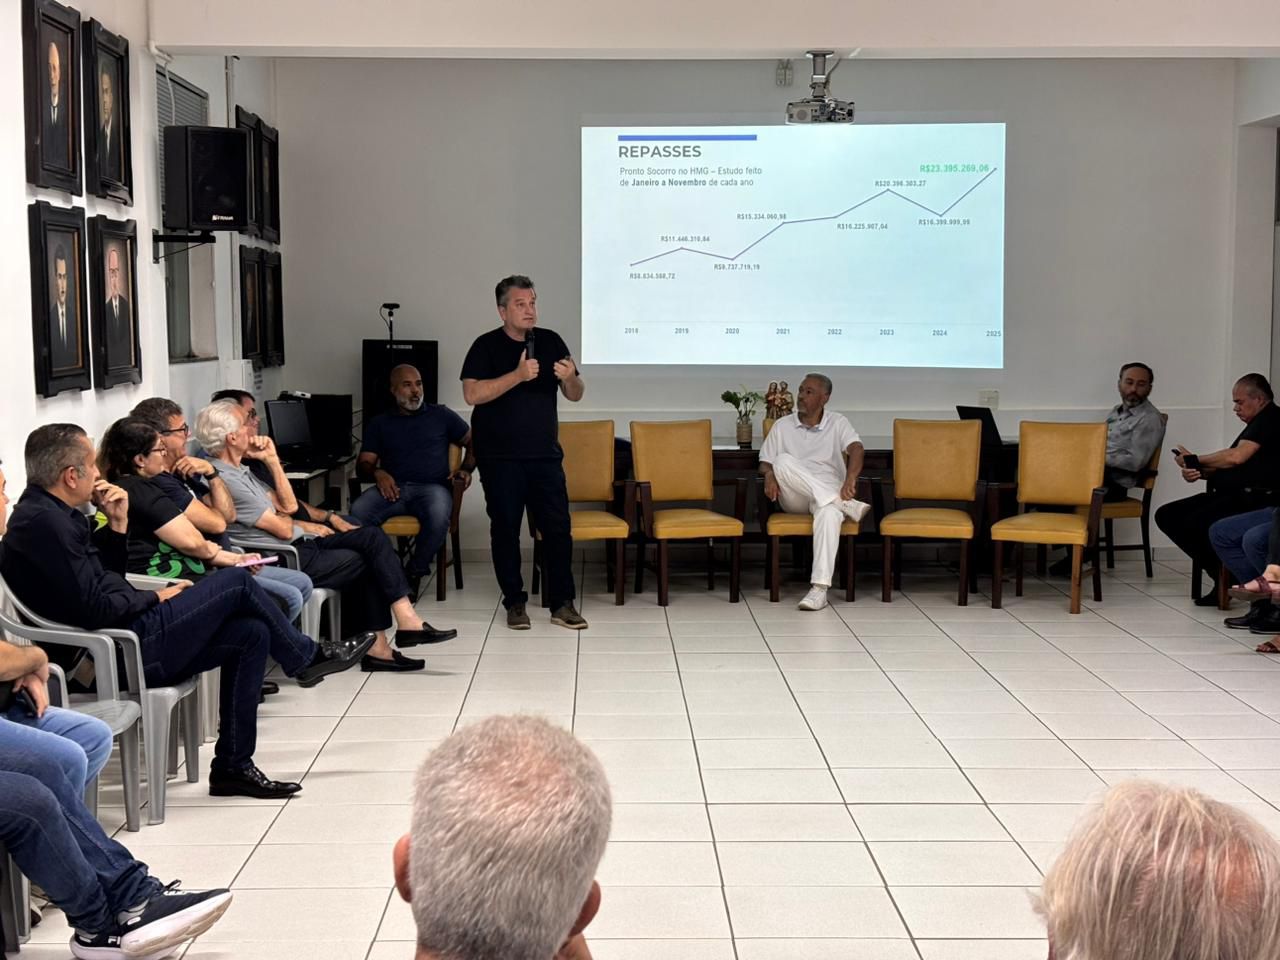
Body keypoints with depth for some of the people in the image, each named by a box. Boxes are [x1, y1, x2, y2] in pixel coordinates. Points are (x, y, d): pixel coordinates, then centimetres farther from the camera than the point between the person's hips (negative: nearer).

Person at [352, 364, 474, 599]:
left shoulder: (440, 415, 20)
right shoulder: (379, 424, 22)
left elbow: (474, 441, 22)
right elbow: (363, 463, 15)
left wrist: (466, 469, 3)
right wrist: (377, 473, -8)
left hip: (432, 487, -1)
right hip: (393, 488, 1)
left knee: (438, 516, -39)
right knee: (357, 513, -33)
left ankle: (414, 574, -17)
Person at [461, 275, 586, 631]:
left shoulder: (551, 341, 7)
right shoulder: (487, 346, -3)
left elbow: (575, 395, 10)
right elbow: (472, 393, -16)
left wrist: (570, 378, -13)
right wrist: (518, 375, -24)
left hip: (545, 454, 3)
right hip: (500, 458, -3)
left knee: (558, 528, 0)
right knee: (505, 529, 3)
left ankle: (562, 604, 7)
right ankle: (515, 603, 14)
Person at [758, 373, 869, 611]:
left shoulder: (837, 423, 6)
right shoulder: (783, 426, 13)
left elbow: (856, 449, -12)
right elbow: (765, 462, 11)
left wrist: (850, 479, -33)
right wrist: (769, 475, -15)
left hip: (830, 494, -2)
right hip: (794, 498, 2)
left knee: (830, 513, -40)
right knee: (783, 461, -31)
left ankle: (819, 589, -46)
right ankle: (846, 505, -34)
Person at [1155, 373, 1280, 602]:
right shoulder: (1257, 424, 25)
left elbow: (1236, 457, -19)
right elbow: (1225, 465, 21)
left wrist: (1194, 460, -4)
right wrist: (1197, 472, 1)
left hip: (1253, 498, -11)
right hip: (1231, 496, 11)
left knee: (1196, 523, -32)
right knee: (1166, 515, -1)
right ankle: (1218, 571, -5)